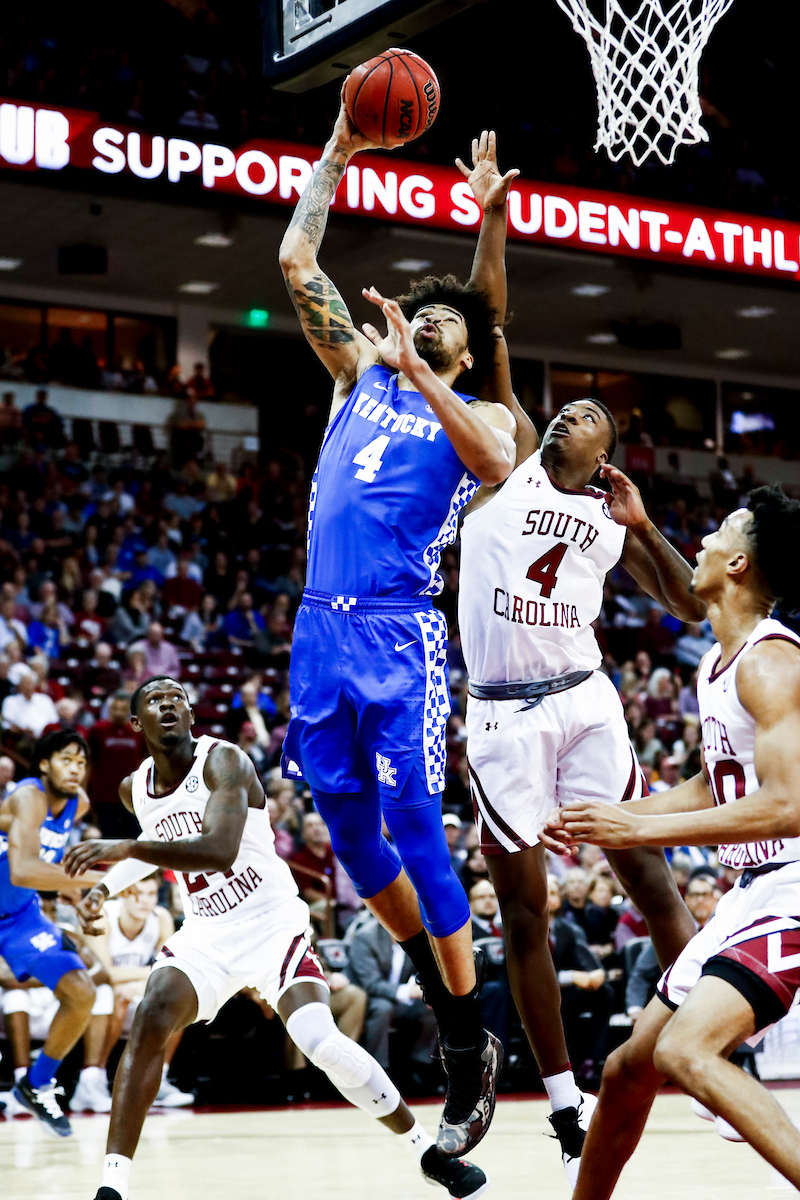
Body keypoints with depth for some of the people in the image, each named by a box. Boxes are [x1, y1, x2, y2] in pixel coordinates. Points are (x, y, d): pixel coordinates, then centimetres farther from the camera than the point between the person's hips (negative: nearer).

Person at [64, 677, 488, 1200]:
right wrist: (106, 887, 14)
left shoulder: (223, 760, -17)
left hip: (273, 925, -5)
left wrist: (124, 848, -40)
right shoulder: (135, 789, 4)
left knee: (321, 1041, -23)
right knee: (151, 1019, -23)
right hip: (206, 934, 5)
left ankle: (429, 1150, -2)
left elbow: (219, 849, -35)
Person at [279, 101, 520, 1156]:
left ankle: (471, 1043, -3)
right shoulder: (361, 373, 18)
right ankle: (429, 969, 28)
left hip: (401, 636, -5)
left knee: (413, 826, -10)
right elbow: (296, 261, 13)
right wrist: (339, 152, 11)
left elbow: (496, 463, -19)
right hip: (321, 629, 5)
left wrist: (417, 372, -21)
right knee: (345, 823, 9)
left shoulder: (476, 414, 7)